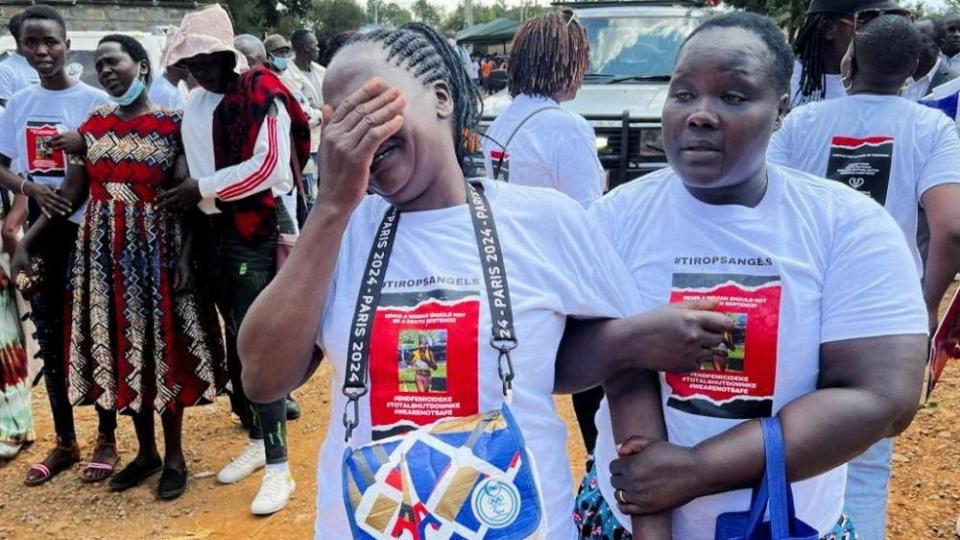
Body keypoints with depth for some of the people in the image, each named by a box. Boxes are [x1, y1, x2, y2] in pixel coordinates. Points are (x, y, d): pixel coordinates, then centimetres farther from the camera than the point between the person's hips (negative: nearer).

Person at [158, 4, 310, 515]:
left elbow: (270, 166, -19)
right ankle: (257, 441, 28)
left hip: (260, 230, -8)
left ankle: (278, 468, 0)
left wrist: (202, 188, -16)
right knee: (235, 342, 13)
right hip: (217, 232, 8)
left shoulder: (261, 93, -12)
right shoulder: (195, 104, 12)